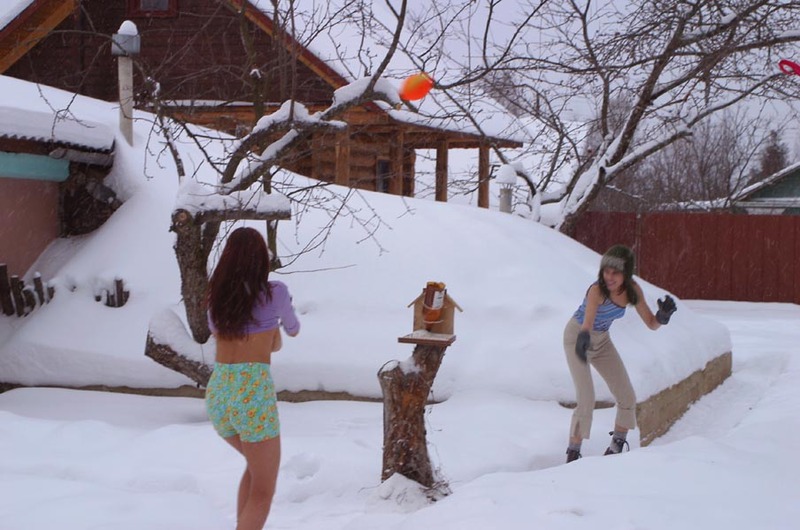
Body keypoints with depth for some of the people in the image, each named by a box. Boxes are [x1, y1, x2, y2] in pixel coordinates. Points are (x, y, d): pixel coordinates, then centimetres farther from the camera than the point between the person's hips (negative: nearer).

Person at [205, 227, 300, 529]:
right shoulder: (274, 292, -2)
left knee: (257, 465, 30)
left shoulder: (216, 294, 10)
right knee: (263, 490, 6)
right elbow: (292, 329, 20)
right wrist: (284, 324, 40)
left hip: (217, 390, 6)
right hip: (253, 392, -5)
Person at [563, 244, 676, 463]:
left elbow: (651, 324, -13)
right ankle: (572, 455, -2)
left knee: (628, 398, 4)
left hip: (602, 341, 6)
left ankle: (615, 449, 22)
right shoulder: (597, 290, -33)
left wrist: (663, 316, -35)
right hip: (578, 338, -6)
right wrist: (584, 337, -72)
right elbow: (588, 319, -51)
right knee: (587, 400, -16)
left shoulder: (633, 290, -16)